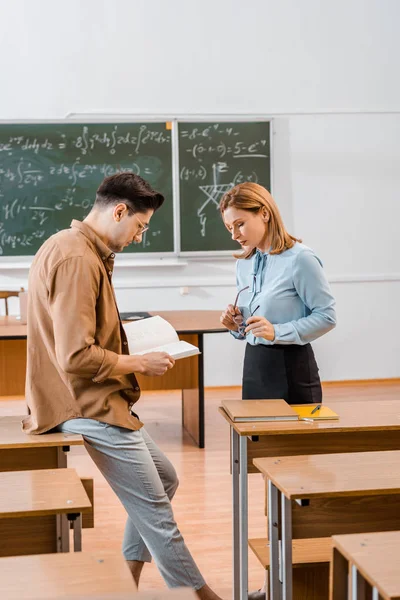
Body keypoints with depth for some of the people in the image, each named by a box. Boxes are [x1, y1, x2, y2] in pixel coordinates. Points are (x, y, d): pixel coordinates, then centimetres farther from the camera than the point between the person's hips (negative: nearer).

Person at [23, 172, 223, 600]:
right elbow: (76, 357, -27)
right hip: (88, 406, -11)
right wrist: (140, 364, -14)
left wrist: (131, 343, 11)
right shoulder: (77, 260, -22)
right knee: (153, 508, -4)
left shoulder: (75, 248, 11)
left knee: (164, 480, 17)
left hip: (95, 401, 11)